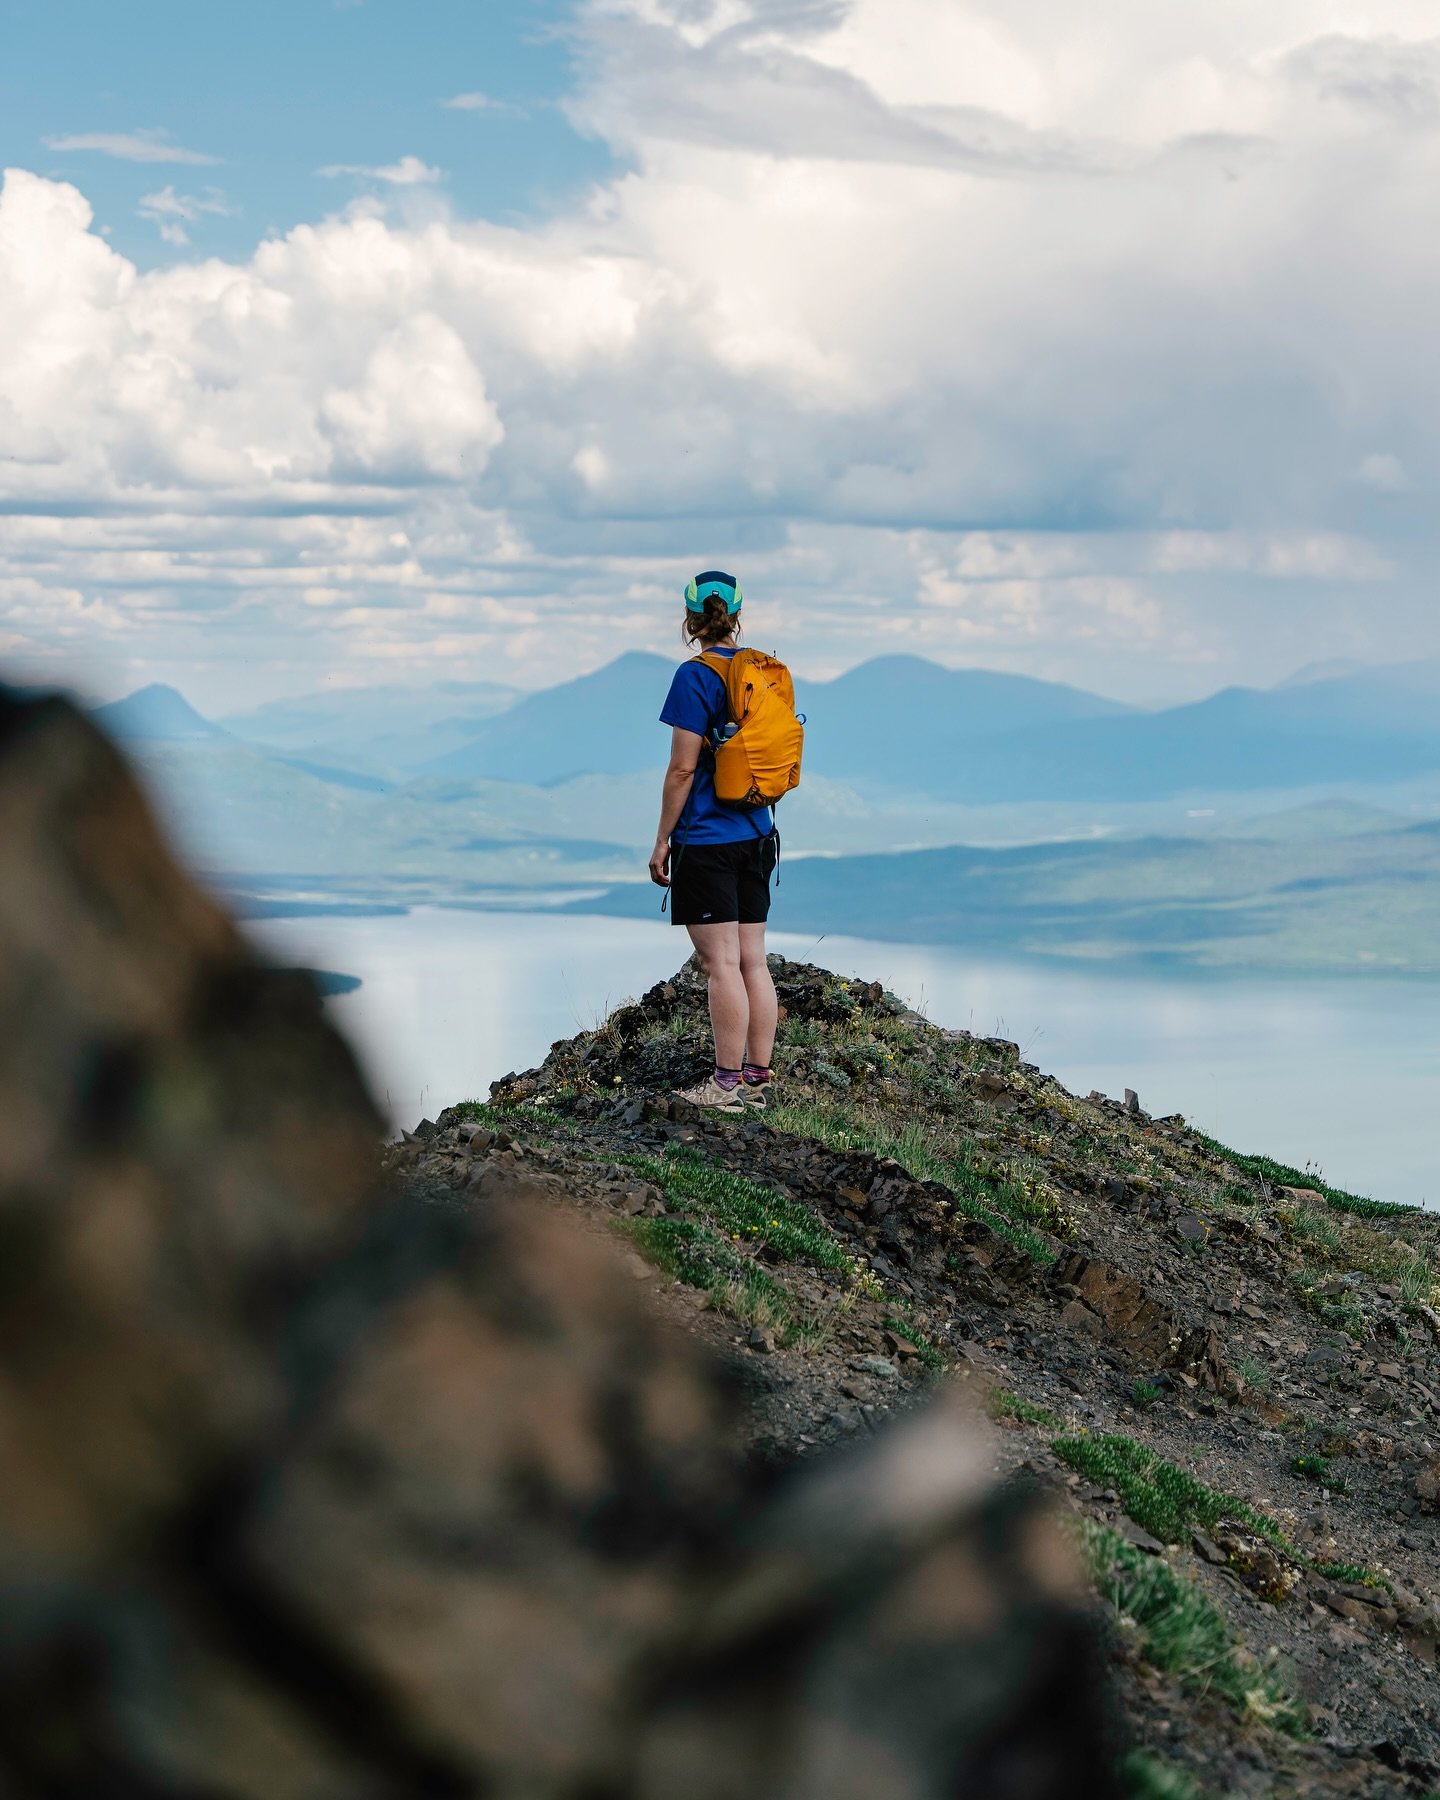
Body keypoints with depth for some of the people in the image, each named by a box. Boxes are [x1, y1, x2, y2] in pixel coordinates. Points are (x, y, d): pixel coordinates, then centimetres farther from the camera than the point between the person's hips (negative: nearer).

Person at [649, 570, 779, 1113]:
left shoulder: (696, 676, -12)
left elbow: (683, 768, -15)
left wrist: (662, 840, -8)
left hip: (705, 840, -7)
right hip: (756, 835, 7)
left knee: (722, 964, -5)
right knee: (753, 961, 9)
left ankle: (728, 1085, -2)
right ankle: (758, 1078, 13)